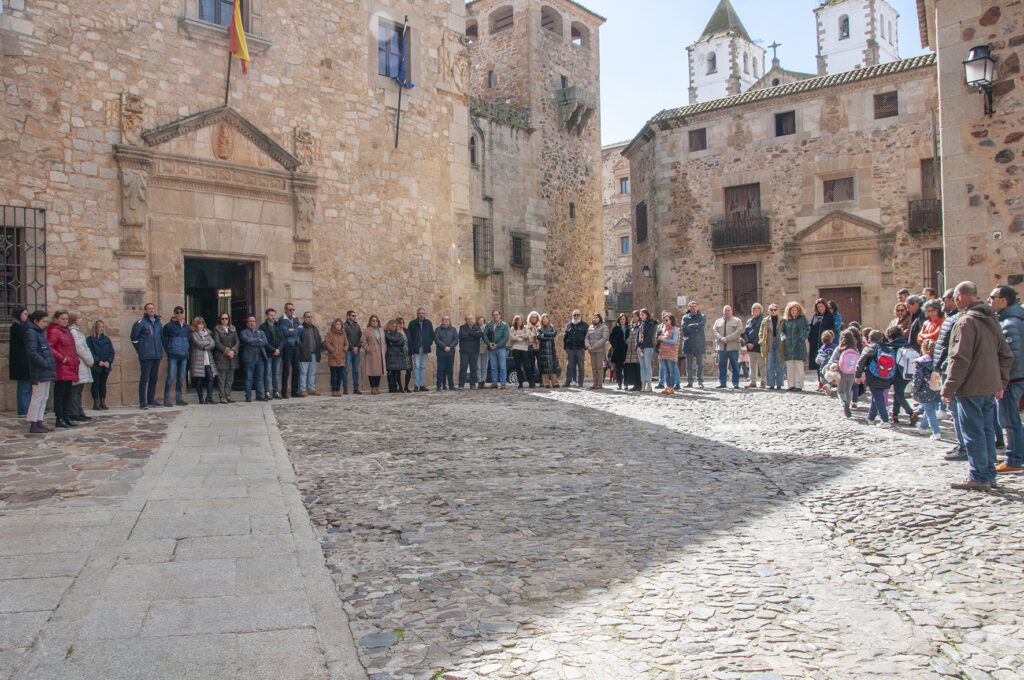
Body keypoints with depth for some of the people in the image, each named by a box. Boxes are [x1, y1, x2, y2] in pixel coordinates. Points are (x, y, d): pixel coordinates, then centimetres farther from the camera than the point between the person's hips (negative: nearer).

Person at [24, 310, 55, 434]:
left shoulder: (40, 333, 18)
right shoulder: (31, 333, -11)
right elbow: (32, 352, -19)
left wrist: (49, 364, 11)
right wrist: (45, 364, -18)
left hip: (45, 372, 9)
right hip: (39, 372, -9)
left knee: (44, 397, 12)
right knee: (37, 397, -6)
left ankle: (39, 422, 17)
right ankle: (33, 425, -1)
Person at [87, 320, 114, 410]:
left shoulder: (106, 339, 12)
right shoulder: (90, 339, 0)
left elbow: (111, 352, 7)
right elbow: (91, 353, -6)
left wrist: (108, 362, -8)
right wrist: (99, 362, -16)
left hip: (106, 366, 3)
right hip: (95, 367, -3)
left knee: (103, 384, 6)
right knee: (96, 384, -1)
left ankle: (103, 402, 9)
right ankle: (96, 403, 2)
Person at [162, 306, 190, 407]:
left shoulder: (187, 326, 13)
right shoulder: (169, 326, -2)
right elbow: (164, 339, 2)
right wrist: (168, 350, -2)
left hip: (184, 356, 5)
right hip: (173, 356, -5)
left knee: (181, 378, 9)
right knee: (171, 377, -8)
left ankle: (179, 399, 16)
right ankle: (166, 400, -4)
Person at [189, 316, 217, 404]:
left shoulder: (207, 332, 19)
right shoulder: (193, 334, 3)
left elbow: (213, 344, 7)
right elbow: (199, 343, -12)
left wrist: (204, 346, -7)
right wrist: (209, 342, 1)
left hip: (208, 359, 4)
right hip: (198, 360, -4)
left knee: (211, 378, -8)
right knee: (199, 380, -2)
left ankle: (209, 398, -5)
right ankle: (201, 399, 6)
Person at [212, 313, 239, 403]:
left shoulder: (233, 329, 16)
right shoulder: (217, 329, 3)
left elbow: (237, 341, 8)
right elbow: (217, 343, -7)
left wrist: (233, 351, -9)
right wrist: (227, 351, -13)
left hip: (232, 356, 4)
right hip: (221, 356, -4)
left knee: (230, 377, 5)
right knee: (221, 377, -5)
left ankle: (228, 396, 10)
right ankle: (222, 397, -3)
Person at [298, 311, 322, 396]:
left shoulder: (315, 328, 19)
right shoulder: (301, 328, -3)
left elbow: (319, 340, 23)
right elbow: (298, 341, -10)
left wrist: (321, 349, 11)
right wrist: (303, 349, -17)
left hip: (314, 354, 7)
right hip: (305, 354, -7)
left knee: (312, 373, 10)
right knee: (303, 372, -4)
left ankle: (312, 389, 15)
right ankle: (302, 390, -1)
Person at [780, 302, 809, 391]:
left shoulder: (803, 319, 4)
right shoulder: (786, 320, 13)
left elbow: (807, 330, 2)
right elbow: (782, 330, 17)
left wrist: (802, 338, -12)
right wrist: (783, 337, -3)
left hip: (799, 345, -4)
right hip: (788, 346, 4)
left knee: (799, 366, -4)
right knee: (790, 366, 5)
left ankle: (799, 385, 1)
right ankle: (791, 385, 11)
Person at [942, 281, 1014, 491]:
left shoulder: (966, 321, -16)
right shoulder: (992, 319, 12)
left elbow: (960, 359, -20)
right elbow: (1006, 354, 17)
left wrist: (949, 388, -16)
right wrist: (1001, 382, 21)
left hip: (970, 388, -9)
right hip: (991, 386, 9)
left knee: (973, 432, -2)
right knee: (987, 430, 14)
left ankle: (978, 477, 2)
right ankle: (989, 474, 21)